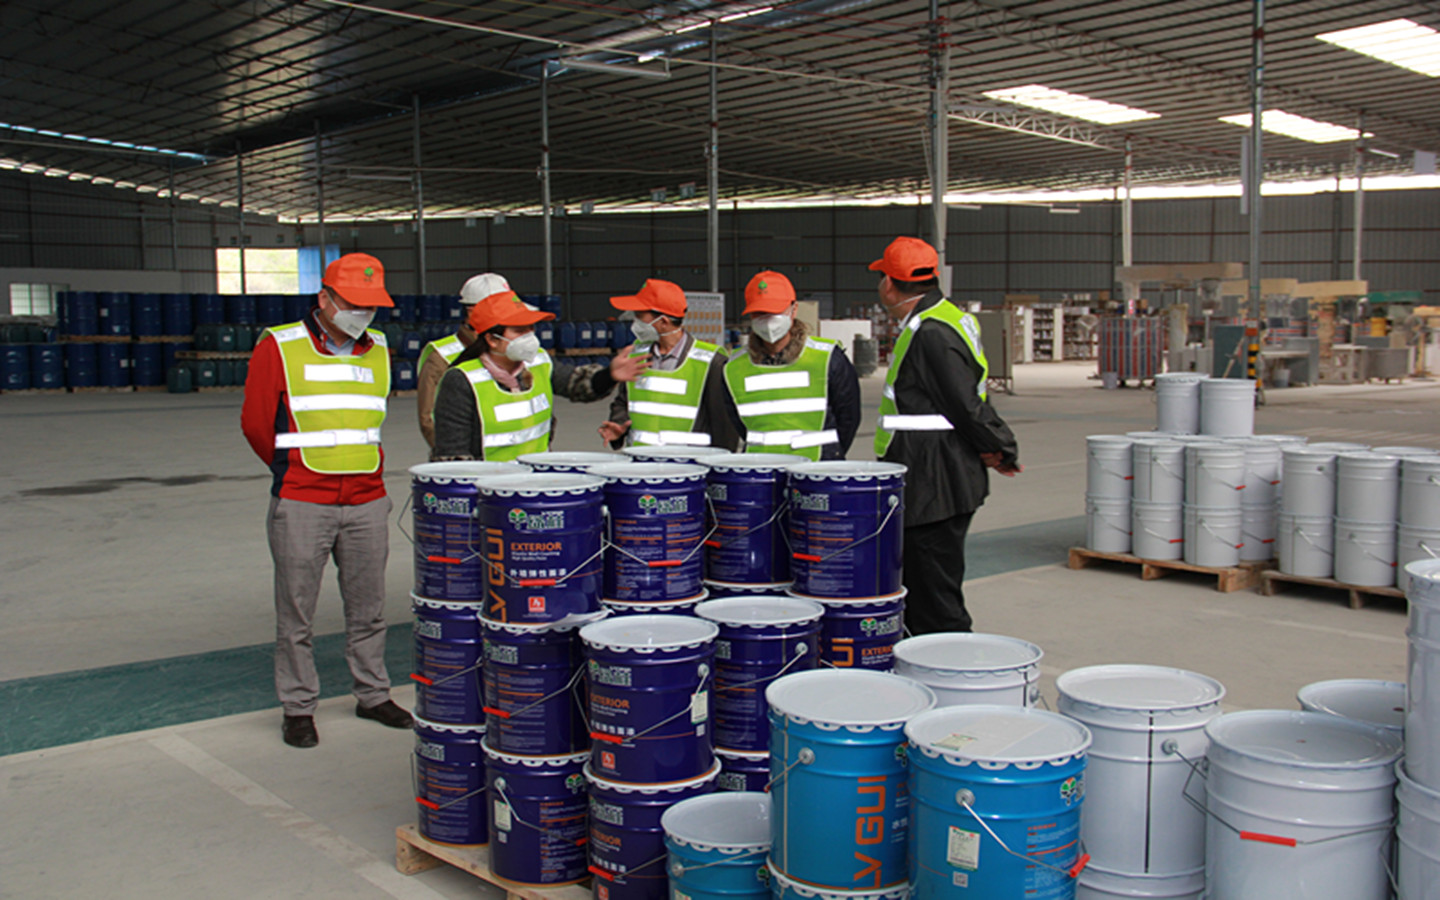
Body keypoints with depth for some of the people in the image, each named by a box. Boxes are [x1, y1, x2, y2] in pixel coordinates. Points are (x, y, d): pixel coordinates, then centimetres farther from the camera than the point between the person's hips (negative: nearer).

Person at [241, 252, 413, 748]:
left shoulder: (378, 352, 10)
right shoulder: (279, 349, -5)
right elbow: (255, 423, 1)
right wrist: (293, 470, 10)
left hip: (367, 502, 4)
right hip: (301, 504, -4)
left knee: (368, 607, 12)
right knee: (296, 610, 4)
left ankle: (373, 694, 26)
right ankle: (298, 707, 16)